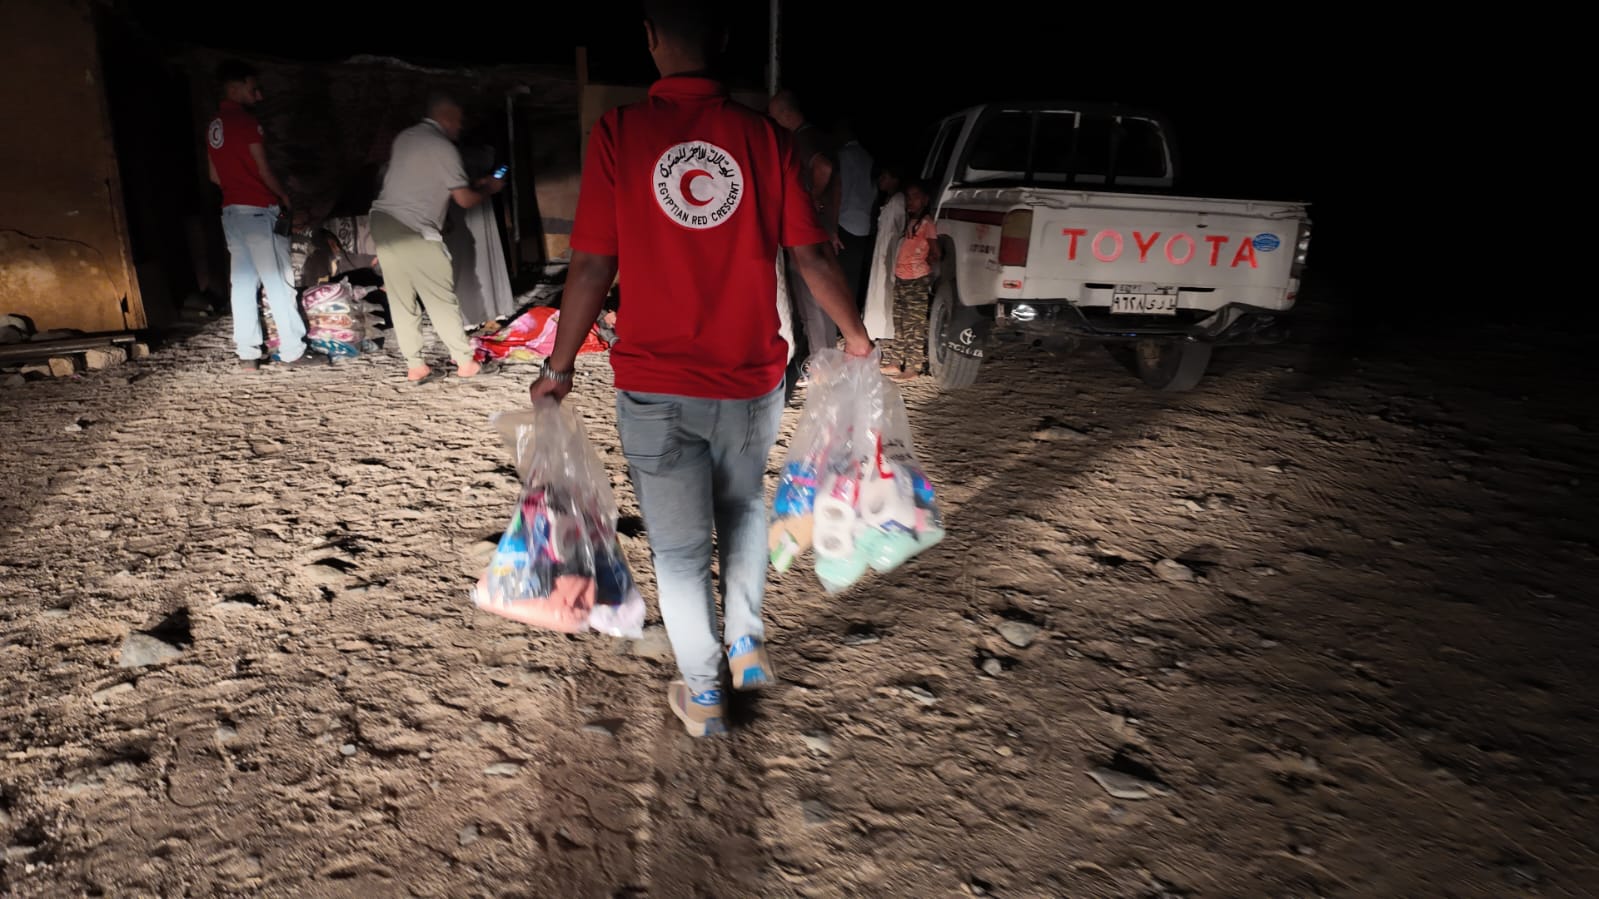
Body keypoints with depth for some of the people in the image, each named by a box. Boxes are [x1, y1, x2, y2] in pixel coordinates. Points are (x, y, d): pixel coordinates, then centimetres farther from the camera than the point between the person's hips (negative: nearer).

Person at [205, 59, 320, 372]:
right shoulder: (245, 121, -11)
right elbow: (263, 171, -9)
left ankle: (247, 354, 8)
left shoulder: (213, 126, 14)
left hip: (231, 210, 8)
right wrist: (284, 196, 7)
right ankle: (293, 351, -3)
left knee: (243, 282, 7)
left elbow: (214, 176, 16)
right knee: (278, 281, -5)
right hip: (257, 211, -8)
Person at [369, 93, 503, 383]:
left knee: (401, 299, 8)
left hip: (383, 219, 8)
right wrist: (489, 188, 16)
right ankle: (465, 361, 9)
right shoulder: (444, 148, -8)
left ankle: (414, 366, 11)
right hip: (412, 230, -8)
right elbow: (465, 200, -4)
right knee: (441, 297, 1)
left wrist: (472, 184, 29)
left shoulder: (404, 137, 16)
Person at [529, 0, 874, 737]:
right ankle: (747, 642, 32)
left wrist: (559, 368, 4)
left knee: (678, 545, 13)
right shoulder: (763, 135, -4)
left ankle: (702, 695, 26)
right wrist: (855, 335, 12)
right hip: (752, 379, 2)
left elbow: (592, 267, -7)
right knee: (743, 506, 29)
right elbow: (810, 254, -2)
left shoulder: (618, 132, -7)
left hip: (655, 386, -1)